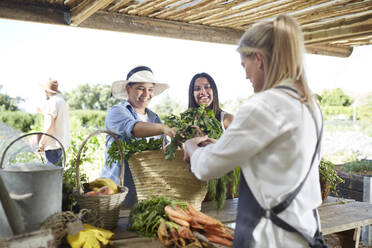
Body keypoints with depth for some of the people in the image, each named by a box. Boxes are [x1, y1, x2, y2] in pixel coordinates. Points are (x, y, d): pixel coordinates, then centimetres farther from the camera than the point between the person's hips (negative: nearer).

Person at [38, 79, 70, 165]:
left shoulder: (52, 102, -13)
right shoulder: (62, 101, 16)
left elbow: (50, 126, -17)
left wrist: (42, 142, -11)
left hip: (53, 145, -9)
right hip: (62, 143, 9)